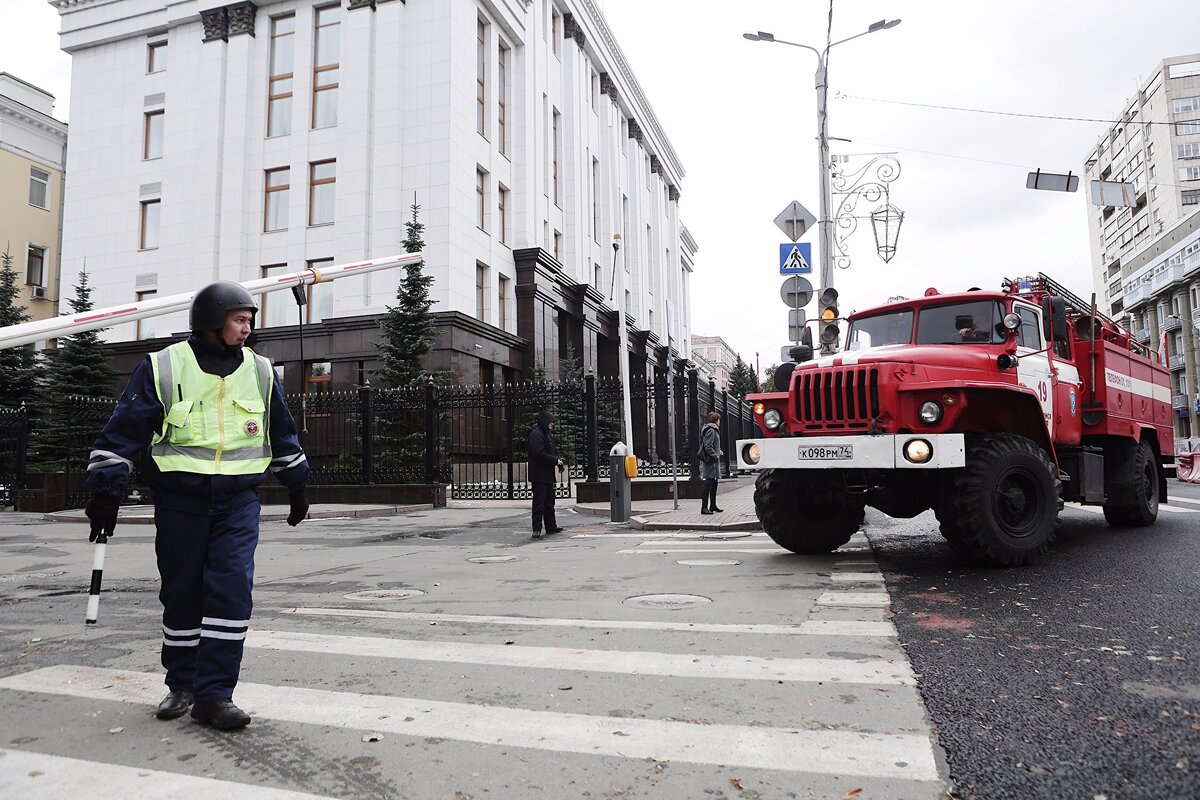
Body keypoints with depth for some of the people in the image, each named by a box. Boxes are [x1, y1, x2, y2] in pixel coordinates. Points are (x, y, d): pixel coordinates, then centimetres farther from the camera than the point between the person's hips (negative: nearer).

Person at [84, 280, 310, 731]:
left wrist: (296, 486, 22)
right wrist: (106, 492, -4)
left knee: (232, 588, -10)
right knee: (181, 594, 8)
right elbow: (123, 432, 0)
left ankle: (213, 695, -3)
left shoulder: (260, 372, 6)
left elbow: (282, 435, 18)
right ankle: (182, 685, 27)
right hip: (179, 500, -1)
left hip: (238, 500, 1)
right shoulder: (162, 368, -3)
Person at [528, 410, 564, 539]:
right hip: (539, 475, -10)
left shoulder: (547, 434, 18)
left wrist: (558, 460, 5)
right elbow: (539, 453, -23)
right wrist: (556, 461, -16)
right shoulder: (536, 434, -15)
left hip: (547, 475, 10)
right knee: (539, 502, -6)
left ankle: (551, 526, 23)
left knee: (549, 502, 15)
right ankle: (537, 529, -2)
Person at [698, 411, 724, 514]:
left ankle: (713, 506, 22)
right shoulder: (711, 431, -14)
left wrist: (718, 452, 13)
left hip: (712, 460, 11)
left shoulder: (714, 430, 19)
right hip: (710, 460, -11)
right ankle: (704, 507, -9)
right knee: (709, 483, -10)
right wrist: (716, 456, -17)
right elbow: (708, 447, -20)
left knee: (714, 483, 15)